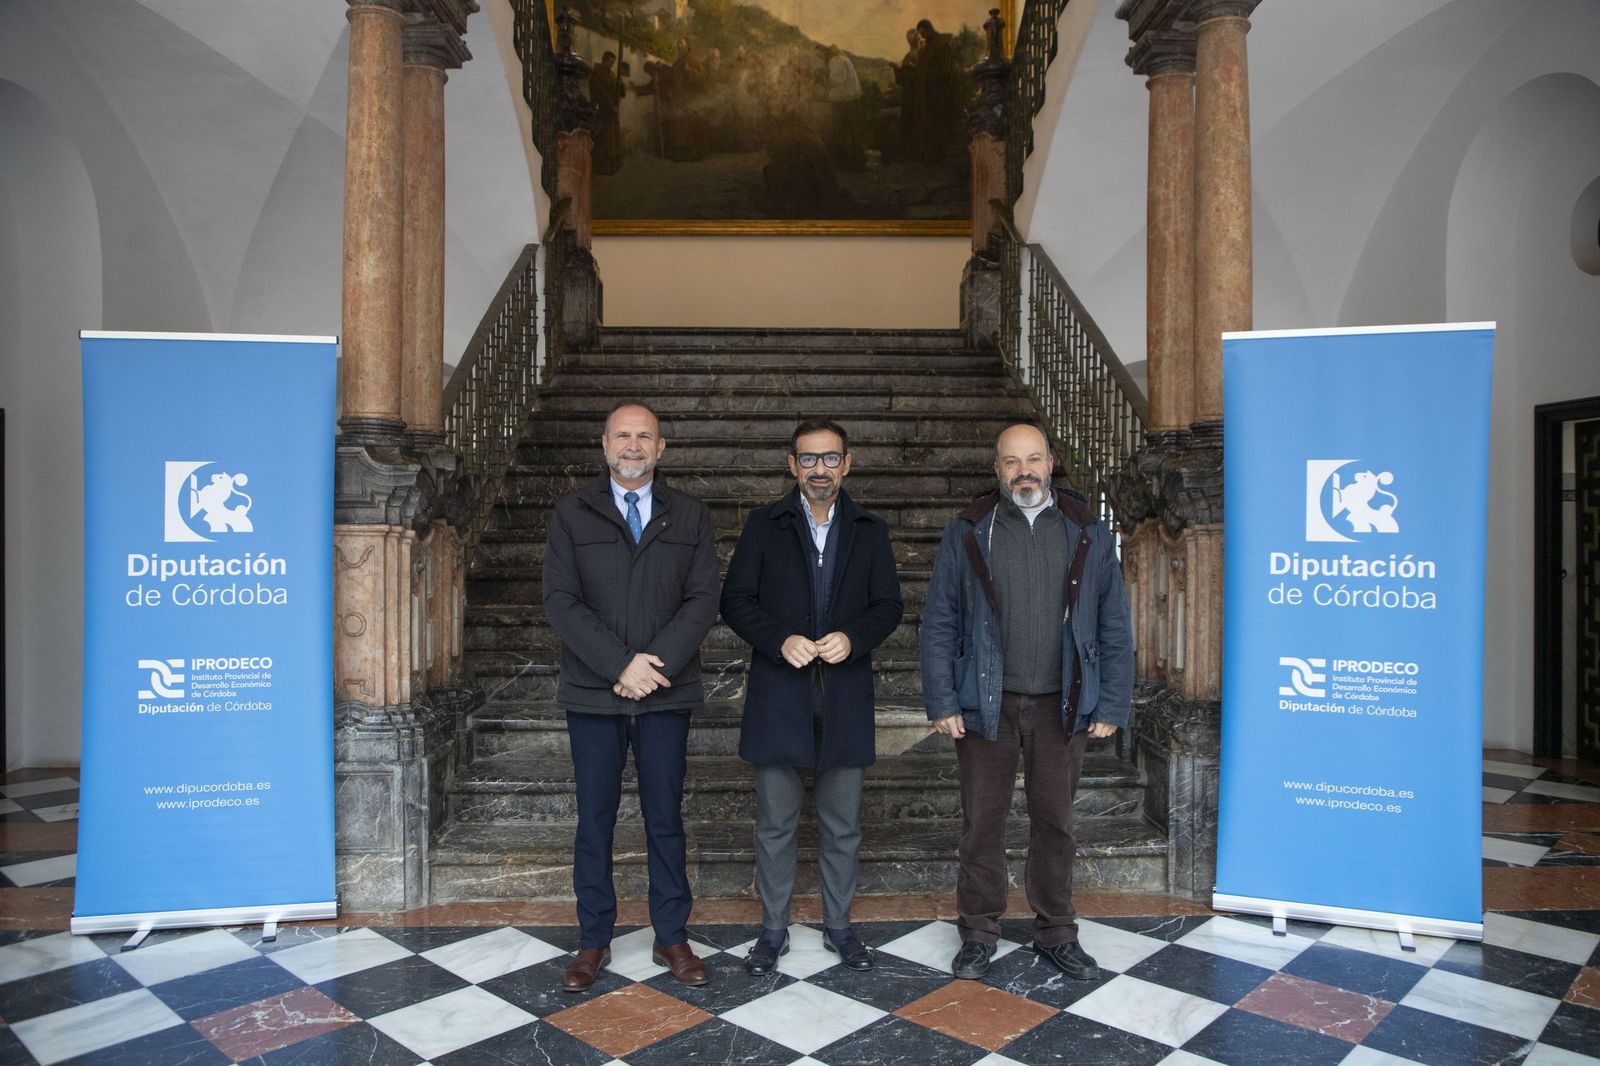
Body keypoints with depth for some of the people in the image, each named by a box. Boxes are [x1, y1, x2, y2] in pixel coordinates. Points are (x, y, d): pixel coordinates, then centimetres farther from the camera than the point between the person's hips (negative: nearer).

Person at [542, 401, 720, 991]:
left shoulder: (690, 516, 6)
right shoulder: (572, 514, 3)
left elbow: (703, 599, -2)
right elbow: (560, 601, -5)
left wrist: (656, 663, -15)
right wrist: (621, 665, -15)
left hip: (666, 696, 1)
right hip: (593, 694, 0)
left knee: (665, 818, 9)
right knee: (594, 821, 9)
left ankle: (672, 937, 23)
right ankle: (593, 941, 24)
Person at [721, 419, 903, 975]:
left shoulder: (870, 531, 8)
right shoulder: (764, 525, 4)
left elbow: (888, 606, 6)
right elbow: (735, 600, 0)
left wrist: (853, 637, -14)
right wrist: (780, 640, -17)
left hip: (845, 696, 1)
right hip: (779, 695, -1)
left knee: (842, 825, 11)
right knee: (775, 823, 8)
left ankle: (838, 926, 28)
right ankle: (773, 930, 23)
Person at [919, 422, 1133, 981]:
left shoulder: (1089, 535, 4)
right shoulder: (967, 534, 1)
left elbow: (1114, 628, 6)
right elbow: (938, 624, 0)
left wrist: (1111, 706, 0)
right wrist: (942, 702, -6)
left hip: (1061, 706, 1)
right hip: (985, 704, -1)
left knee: (1055, 822, 12)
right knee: (982, 822, 8)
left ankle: (1057, 932, 29)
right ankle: (978, 933, 24)